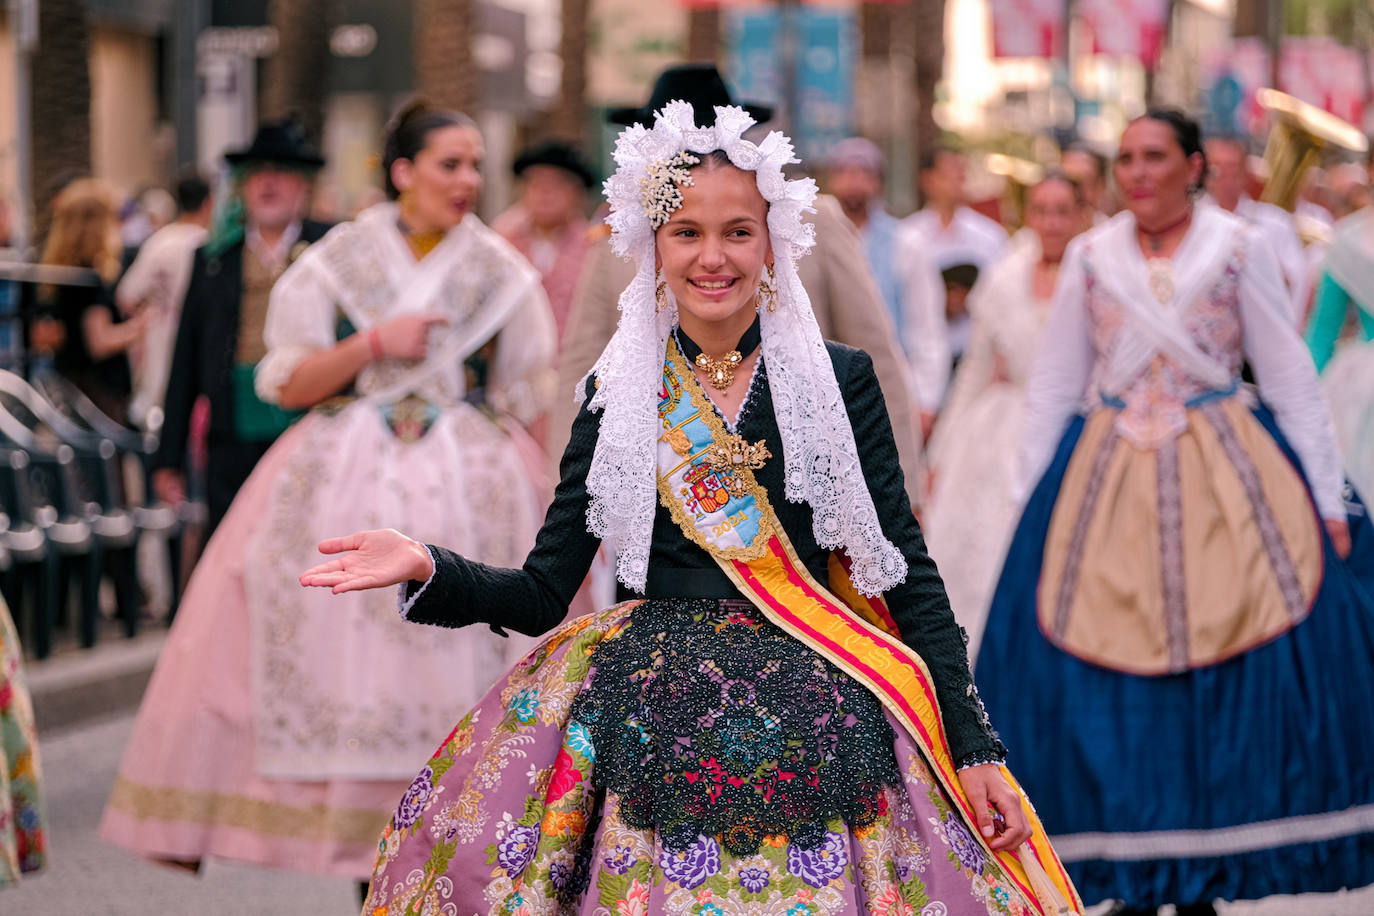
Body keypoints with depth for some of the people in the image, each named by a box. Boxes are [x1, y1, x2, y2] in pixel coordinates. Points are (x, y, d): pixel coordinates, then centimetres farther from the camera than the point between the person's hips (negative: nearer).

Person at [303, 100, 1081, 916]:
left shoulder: (841, 379, 3)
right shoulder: (614, 395, 7)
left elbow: (908, 573, 3)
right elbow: (541, 594, 4)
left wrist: (976, 748, -3)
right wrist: (428, 571, -14)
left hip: (816, 726, 0)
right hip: (655, 739, 1)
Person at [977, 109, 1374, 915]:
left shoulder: (1240, 250, 4)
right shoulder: (1090, 258, 8)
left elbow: (1291, 380, 4)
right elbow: (1054, 387, 13)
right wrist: (1032, 497, 7)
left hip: (1226, 484, -1)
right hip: (1108, 484, 1)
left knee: (1239, 682, -8)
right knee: (1105, 686, -5)